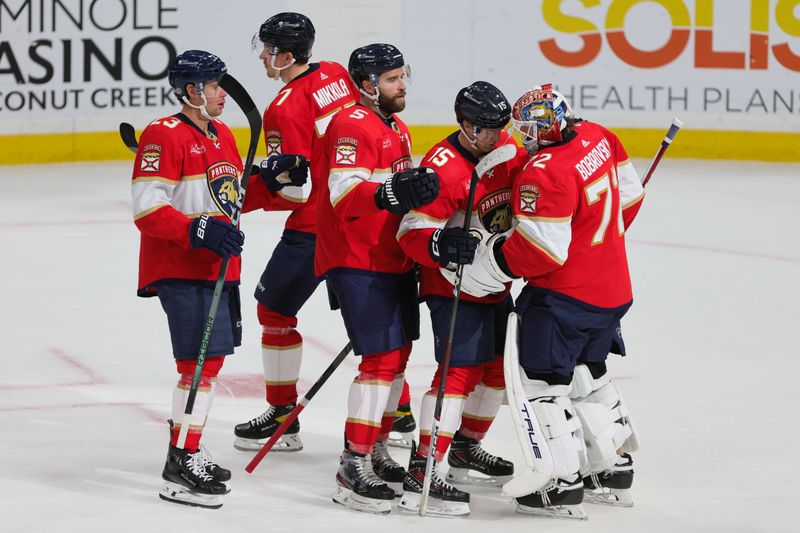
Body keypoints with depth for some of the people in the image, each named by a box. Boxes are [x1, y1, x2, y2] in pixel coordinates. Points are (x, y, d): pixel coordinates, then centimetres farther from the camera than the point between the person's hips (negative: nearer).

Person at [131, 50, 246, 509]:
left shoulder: (222, 135, 15)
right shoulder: (165, 136, -14)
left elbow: (233, 196, 24)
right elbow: (147, 209, -20)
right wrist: (200, 230, -28)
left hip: (218, 266, 9)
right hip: (180, 269, -9)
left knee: (212, 358, 15)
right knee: (202, 362, -13)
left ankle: (190, 450, 27)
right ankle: (179, 470, -9)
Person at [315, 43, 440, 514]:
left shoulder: (397, 129, 17)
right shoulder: (353, 126, -15)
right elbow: (344, 193, -29)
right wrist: (393, 193, -42)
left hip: (395, 260, 10)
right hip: (357, 263, -10)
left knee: (399, 353, 16)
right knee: (382, 358, -14)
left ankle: (377, 450, 30)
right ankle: (354, 470, -12)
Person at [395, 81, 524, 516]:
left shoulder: (506, 150, 2)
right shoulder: (442, 167, -23)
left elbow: (521, 199, 22)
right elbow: (411, 234, -24)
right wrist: (442, 247, -42)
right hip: (454, 287, -9)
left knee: (499, 364, 17)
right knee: (461, 369, -17)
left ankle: (466, 448, 36)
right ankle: (421, 473, -20)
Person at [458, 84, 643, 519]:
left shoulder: (545, 175, -25)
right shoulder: (597, 138, 2)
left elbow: (539, 251, -25)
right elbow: (628, 195, 15)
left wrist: (480, 267, -16)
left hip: (564, 297, -9)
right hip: (611, 288, 9)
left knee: (545, 381, -1)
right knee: (588, 375, 23)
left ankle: (563, 484, -3)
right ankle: (613, 469, 29)